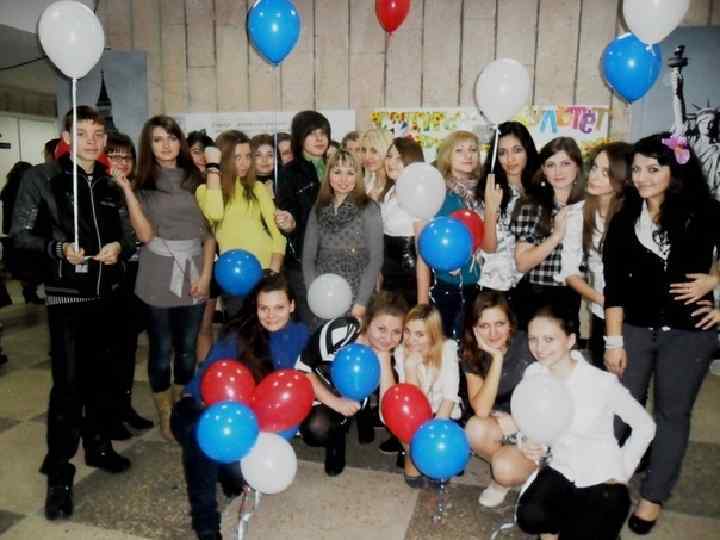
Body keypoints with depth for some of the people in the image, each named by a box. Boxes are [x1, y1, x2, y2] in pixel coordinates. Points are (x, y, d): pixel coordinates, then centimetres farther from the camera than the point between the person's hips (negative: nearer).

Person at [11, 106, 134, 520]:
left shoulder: (111, 184, 9)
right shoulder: (42, 178, -4)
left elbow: (129, 235, 12)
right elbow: (20, 234, -5)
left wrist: (119, 246, -10)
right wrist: (58, 248, -20)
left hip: (106, 292, 5)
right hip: (65, 294, -5)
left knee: (99, 374, 15)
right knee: (67, 382, -6)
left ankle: (97, 445, 33)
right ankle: (59, 474, 6)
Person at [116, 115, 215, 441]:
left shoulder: (194, 179, 8)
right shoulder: (143, 184, 2)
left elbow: (209, 231, 7)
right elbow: (145, 234, -10)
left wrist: (206, 274, -2)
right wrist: (127, 190, -16)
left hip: (193, 273, 2)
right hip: (159, 277, -2)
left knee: (187, 348, 10)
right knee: (161, 349, 6)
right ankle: (165, 417, 23)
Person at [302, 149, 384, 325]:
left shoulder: (369, 209, -2)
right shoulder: (318, 210, 8)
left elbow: (376, 259, -6)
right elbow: (308, 257, 7)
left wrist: (361, 303, -12)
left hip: (355, 298, -3)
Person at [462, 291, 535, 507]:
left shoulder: (527, 344, -15)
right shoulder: (471, 356, -7)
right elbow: (481, 410, -21)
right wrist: (497, 358, -25)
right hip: (502, 428, 4)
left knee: (504, 469, -30)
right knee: (475, 429, -29)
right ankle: (502, 466, 0)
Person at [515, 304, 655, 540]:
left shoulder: (602, 383, -21)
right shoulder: (532, 374, -10)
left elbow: (645, 426, -6)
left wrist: (622, 472, -6)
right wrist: (528, 444, -16)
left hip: (601, 479, -2)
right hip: (560, 470, 2)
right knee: (529, 517, -25)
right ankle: (571, 516, 9)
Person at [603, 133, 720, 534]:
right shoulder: (625, 219, 2)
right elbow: (614, 282, -1)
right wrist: (614, 340, -5)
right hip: (635, 327, 1)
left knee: (672, 414, 9)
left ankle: (653, 497, 24)